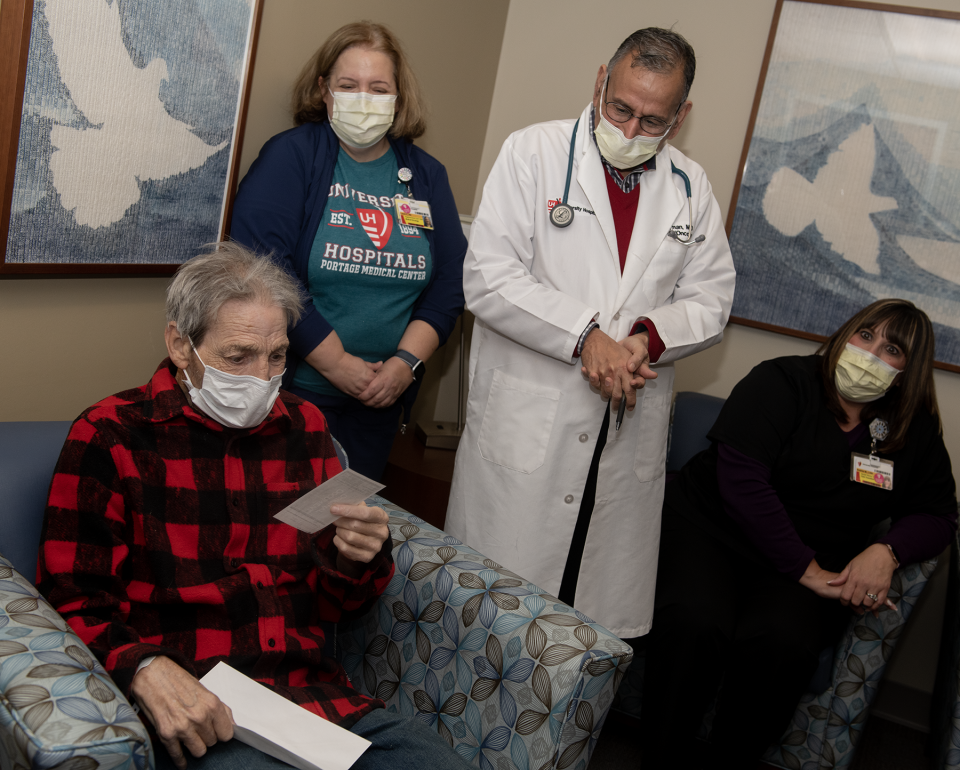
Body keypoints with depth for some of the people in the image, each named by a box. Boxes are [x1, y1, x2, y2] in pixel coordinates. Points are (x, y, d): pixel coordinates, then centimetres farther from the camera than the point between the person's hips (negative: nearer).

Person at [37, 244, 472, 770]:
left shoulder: (304, 428, 14)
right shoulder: (110, 436, 1)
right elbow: (74, 599, -4)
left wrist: (356, 558, -4)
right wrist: (145, 670, -23)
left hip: (317, 695, 5)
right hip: (197, 719, -4)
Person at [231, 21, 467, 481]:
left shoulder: (425, 175, 8)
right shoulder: (290, 157, -5)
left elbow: (451, 279, 5)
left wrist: (407, 362, -9)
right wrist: (335, 363, -15)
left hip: (379, 405, 4)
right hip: (291, 393, -4)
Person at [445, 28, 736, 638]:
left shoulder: (691, 188, 11)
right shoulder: (535, 153, -2)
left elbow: (711, 300, 10)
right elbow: (489, 278, -10)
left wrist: (649, 336, -11)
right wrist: (586, 336, -17)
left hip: (631, 439, 4)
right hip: (525, 424, -3)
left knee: (606, 614, 9)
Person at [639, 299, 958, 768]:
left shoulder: (915, 432, 10)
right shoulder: (783, 382, -5)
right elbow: (740, 478, -15)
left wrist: (886, 551, -11)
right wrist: (803, 566, -18)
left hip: (812, 565, 3)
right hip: (709, 526, -2)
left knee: (782, 642, -32)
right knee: (693, 624, -34)